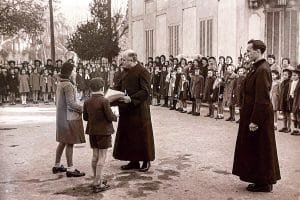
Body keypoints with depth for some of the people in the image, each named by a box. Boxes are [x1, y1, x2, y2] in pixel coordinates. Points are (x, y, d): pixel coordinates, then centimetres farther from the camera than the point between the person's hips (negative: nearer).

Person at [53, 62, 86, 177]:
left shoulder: (60, 84, 10)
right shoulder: (67, 85, -18)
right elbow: (71, 104, -22)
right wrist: (83, 108, -11)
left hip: (61, 117, 10)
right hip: (69, 117, -10)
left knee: (63, 142, 18)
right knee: (70, 143, -3)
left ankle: (57, 166, 27)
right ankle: (70, 169, 2)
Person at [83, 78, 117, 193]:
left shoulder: (87, 102, 1)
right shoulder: (104, 101, -17)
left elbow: (85, 117, 8)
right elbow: (110, 117, -16)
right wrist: (115, 117, 5)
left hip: (92, 132, 7)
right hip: (104, 132, -6)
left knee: (95, 156, 15)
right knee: (102, 157, -1)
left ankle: (97, 180, 27)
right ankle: (97, 184, -1)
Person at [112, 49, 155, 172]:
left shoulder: (142, 72, -12)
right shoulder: (125, 72, 12)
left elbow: (145, 91, -18)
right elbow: (119, 87, 19)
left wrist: (131, 99, -26)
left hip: (139, 110, -8)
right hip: (126, 110, 8)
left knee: (142, 135, 2)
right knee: (128, 135, 10)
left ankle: (146, 161, 16)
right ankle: (133, 161, 21)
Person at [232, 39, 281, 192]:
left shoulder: (262, 70, -20)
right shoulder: (258, 68, 10)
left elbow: (262, 98, -24)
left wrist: (255, 121, -22)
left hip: (259, 116, -10)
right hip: (253, 114, 10)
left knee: (260, 149, 2)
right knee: (254, 149, 17)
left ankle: (264, 183, 14)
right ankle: (262, 180, 28)